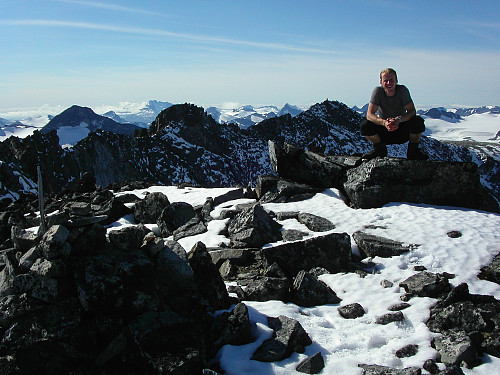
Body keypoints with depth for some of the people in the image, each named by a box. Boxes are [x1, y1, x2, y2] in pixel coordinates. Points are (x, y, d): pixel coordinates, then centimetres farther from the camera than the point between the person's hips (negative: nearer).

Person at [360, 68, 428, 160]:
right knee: (364, 125, -26)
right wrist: (384, 122, -44)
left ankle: (413, 150, -1)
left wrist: (399, 119, -42)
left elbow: (412, 111, -20)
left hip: (402, 130, 0)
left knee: (418, 122, -29)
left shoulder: (402, 90, -12)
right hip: (383, 131, 0)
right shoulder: (378, 91, -14)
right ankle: (380, 149, 2)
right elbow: (369, 114, -23)